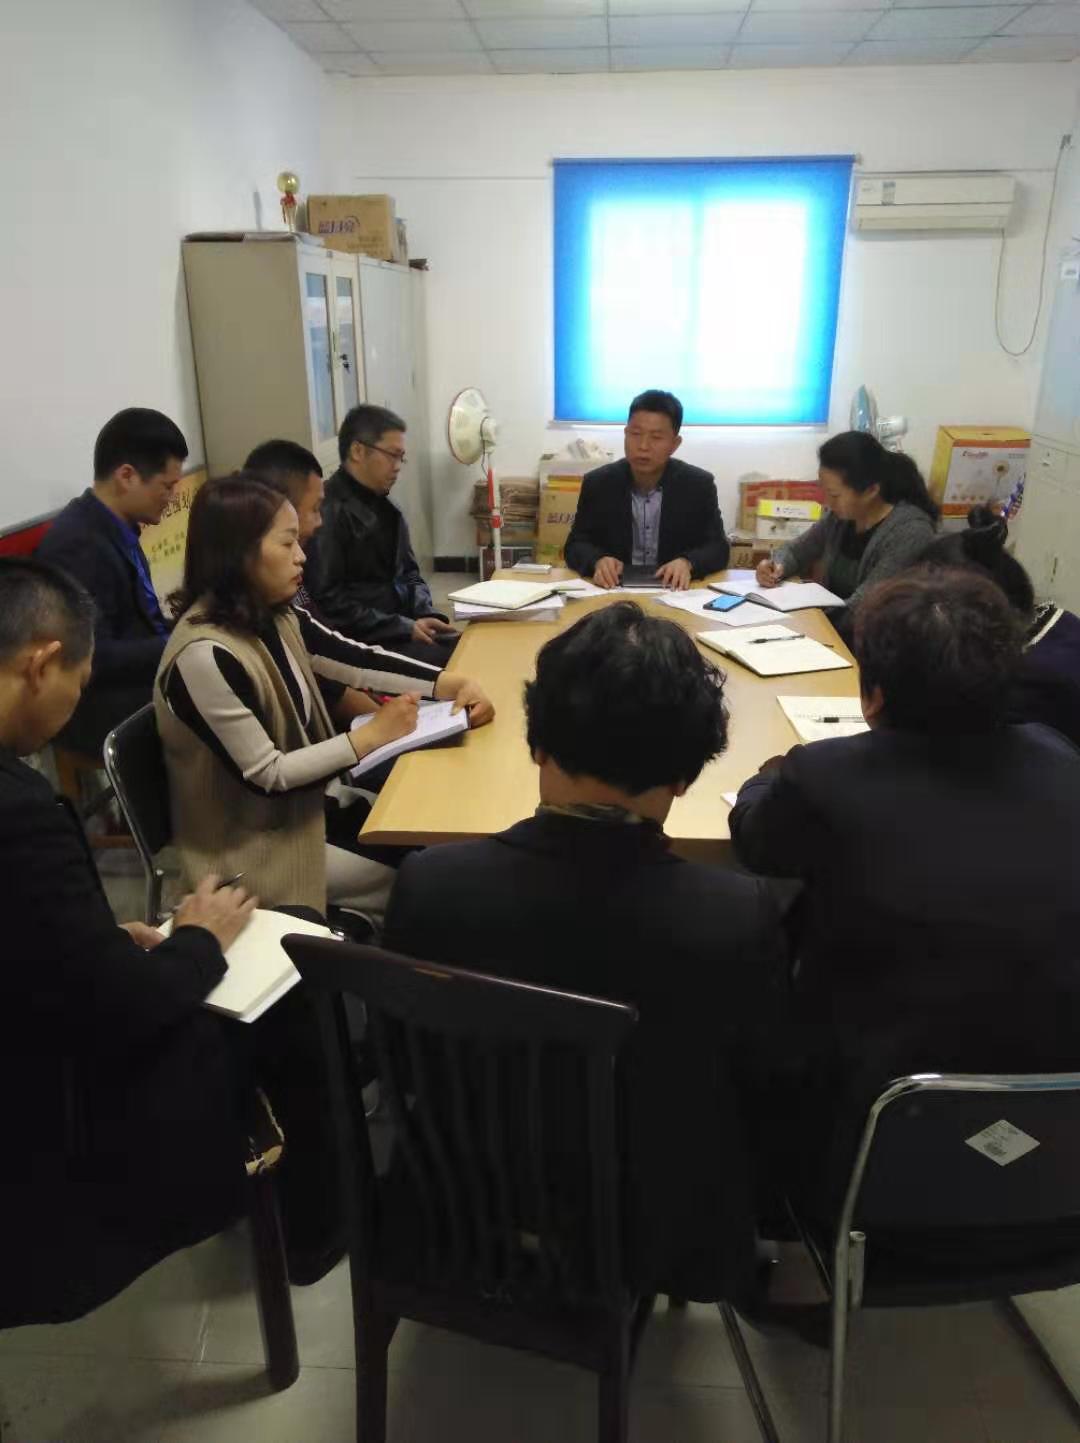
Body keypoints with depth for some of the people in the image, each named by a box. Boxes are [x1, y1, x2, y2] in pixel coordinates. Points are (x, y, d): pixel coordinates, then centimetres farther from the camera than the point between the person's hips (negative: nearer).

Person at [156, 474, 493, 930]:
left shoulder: (270, 616, -4)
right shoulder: (206, 656, -29)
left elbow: (352, 659, 4)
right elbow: (265, 775, -25)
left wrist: (446, 684, -8)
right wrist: (371, 735, -19)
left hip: (302, 803, 8)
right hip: (255, 841, -7)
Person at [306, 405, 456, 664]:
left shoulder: (383, 506, 16)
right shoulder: (329, 511, -14)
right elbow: (328, 601, -18)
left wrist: (427, 614, 1)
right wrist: (405, 628, -17)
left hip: (403, 626, 9)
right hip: (362, 642, -9)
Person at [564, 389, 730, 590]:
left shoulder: (699, 485, -2)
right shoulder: (597, 483, -1)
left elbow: (718, 548, -2)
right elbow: (576, 546, 0)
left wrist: (687, 563, -24)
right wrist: (598, 561, -23)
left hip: (674, 592, -1)